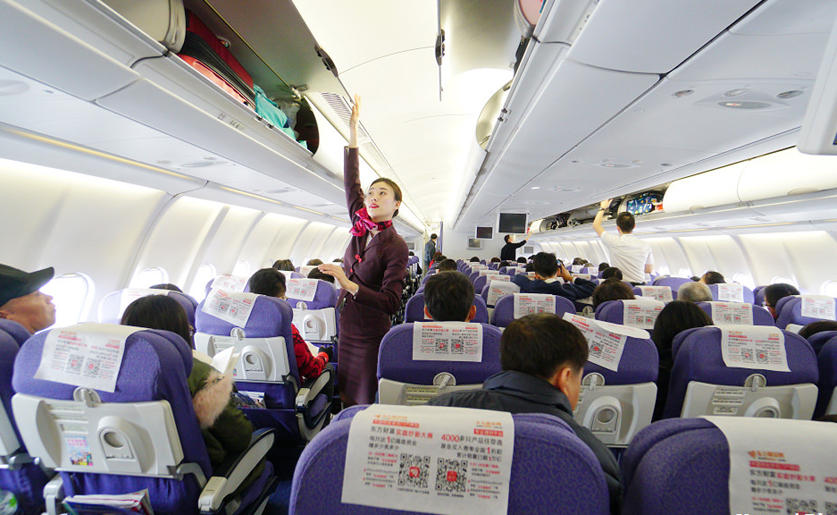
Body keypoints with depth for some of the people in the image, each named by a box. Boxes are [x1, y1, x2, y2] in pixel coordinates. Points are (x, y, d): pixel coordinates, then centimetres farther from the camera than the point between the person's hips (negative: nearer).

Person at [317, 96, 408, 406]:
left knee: (364, 404, 5)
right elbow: (351, 180, 2)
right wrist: (353, 128, 1)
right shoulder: (361, 227, 4)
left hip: (370, 334, -6)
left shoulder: (397, 246, -14)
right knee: (344, 400, 15)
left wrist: (349, 285, -28)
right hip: (345, 325, 6)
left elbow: (391, 303, -19)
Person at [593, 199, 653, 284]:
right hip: (640, 286, 4)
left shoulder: (615, 242, -7)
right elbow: (649, 270, 15)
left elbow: (596, 225, 9)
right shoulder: (645, 245, 3)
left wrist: (602, 208, 22)